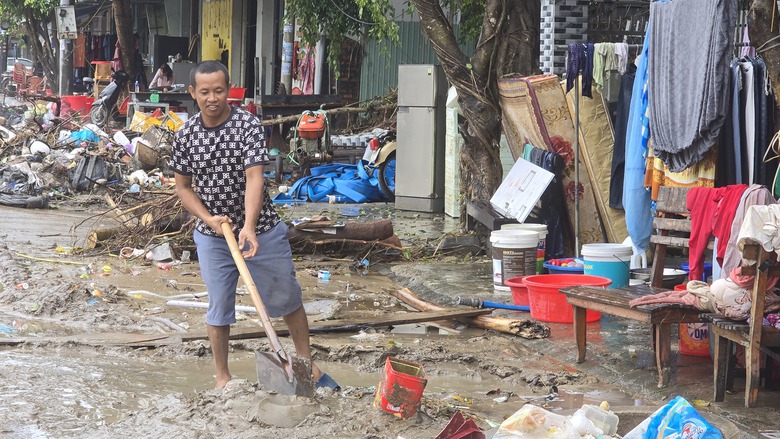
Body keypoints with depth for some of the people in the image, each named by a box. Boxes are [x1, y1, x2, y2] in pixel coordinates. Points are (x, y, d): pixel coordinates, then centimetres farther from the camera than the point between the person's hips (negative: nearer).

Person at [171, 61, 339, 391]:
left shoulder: (248, 125, -16)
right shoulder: (185, 135, -4)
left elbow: (254, 178, -26)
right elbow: (182, 186, 4)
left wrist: (248, 226, -39)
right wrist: (208, 218, -13)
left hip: (261, 231, -2)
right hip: (212, 236, 2)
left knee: (287, 299, 11)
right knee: (219, 308, 8)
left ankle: (308, 365, 28)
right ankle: (222, 378, 22)